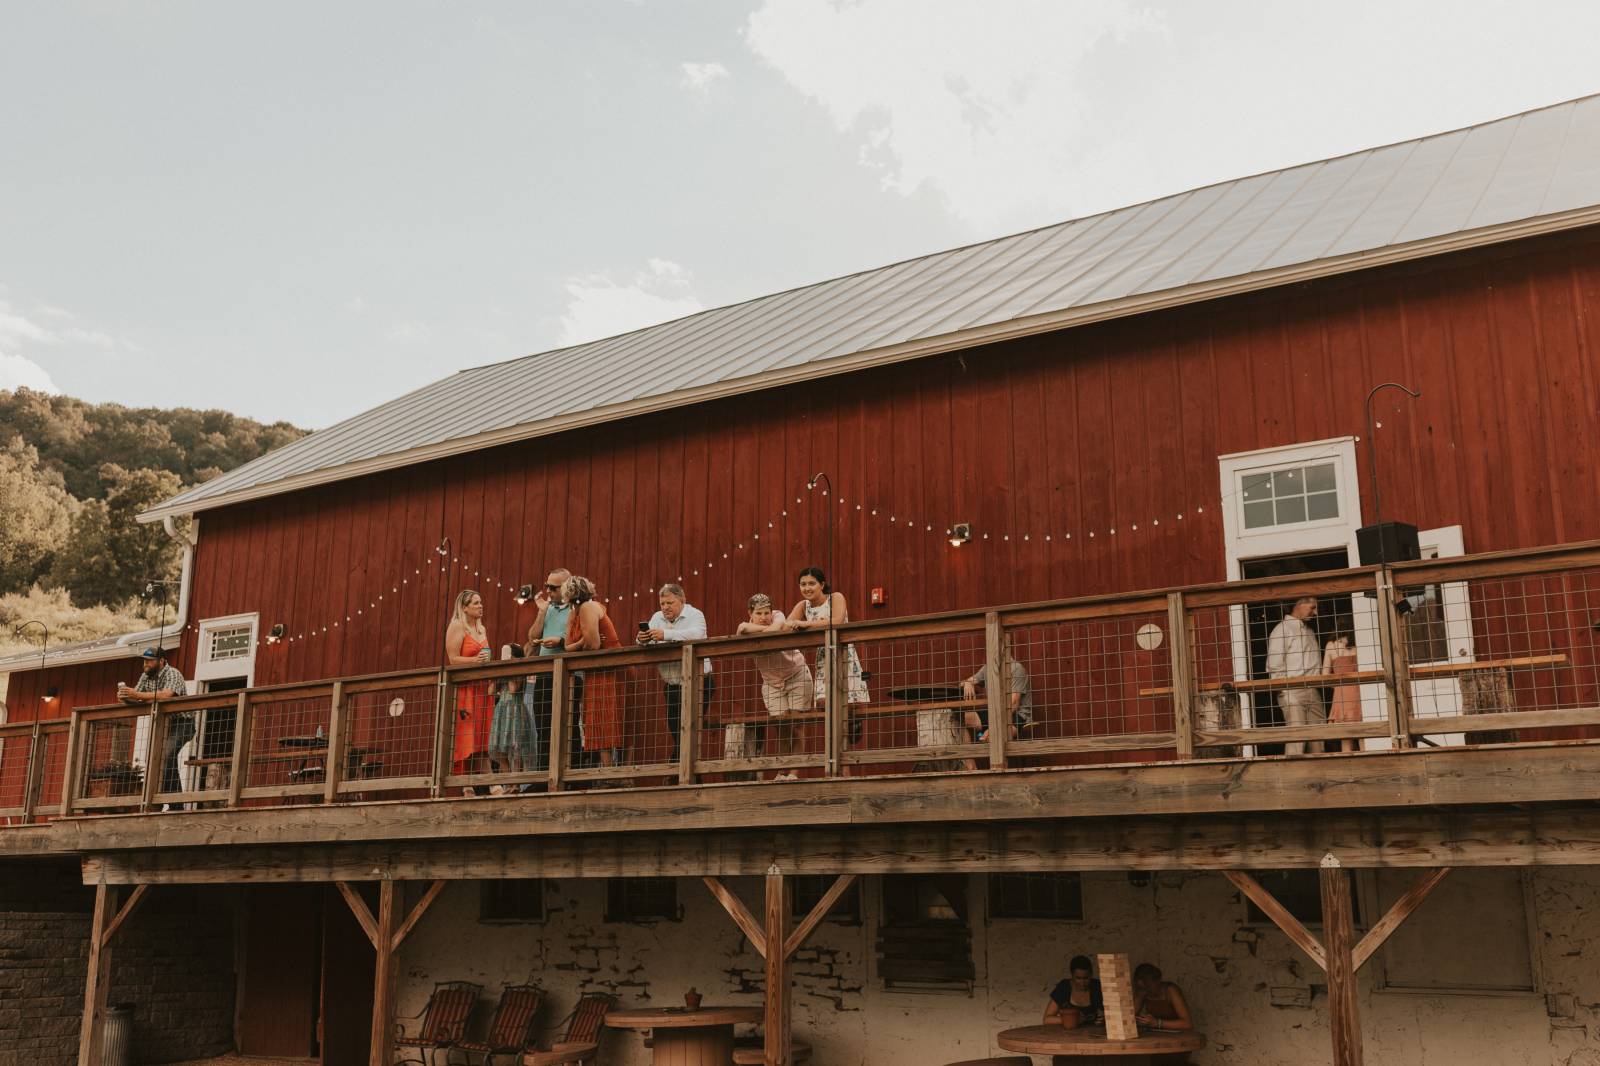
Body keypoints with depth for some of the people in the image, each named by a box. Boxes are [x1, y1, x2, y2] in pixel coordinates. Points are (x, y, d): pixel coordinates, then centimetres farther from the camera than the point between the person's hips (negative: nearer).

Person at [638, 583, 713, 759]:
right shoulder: (657, 617, 12)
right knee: (676, 735, 7)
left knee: (687, 732, -9)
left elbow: (697, 634, -27)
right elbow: (647, 647, 4)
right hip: (671, 686, 5)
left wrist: (666, 634, -35)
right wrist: (642, 640, -21)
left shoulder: (694, 615, -5)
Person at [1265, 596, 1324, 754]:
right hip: (1292, 692, -7)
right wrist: (1283, 690, -12)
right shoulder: (1282, 630, -3)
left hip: (1313, 691, 7)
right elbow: (1274, 666, -8)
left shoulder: (1309, 631, 21)